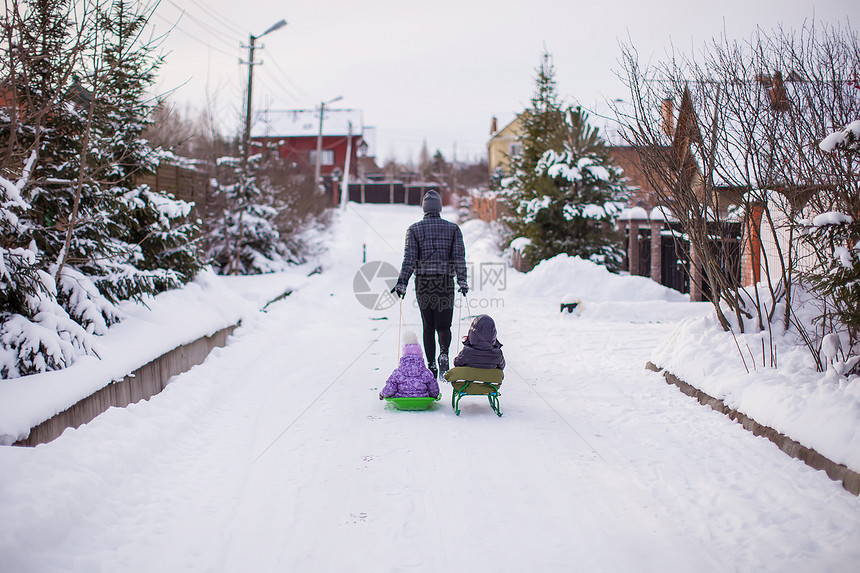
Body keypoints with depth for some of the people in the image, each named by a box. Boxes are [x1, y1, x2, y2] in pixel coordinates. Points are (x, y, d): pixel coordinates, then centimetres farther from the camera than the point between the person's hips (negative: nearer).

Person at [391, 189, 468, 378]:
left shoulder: (414, 229, 2)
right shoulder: (453, 228, 4)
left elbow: (409, 258, -6)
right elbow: (459, 255, -5)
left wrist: (402, 282, -7)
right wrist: (462, 280, -8)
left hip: (423, 283, 0)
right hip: (445, 282, 0)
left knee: (428, 327, 11)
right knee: (443, 325, 7)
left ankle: (431, 366, 11)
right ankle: (444, 354, -22)